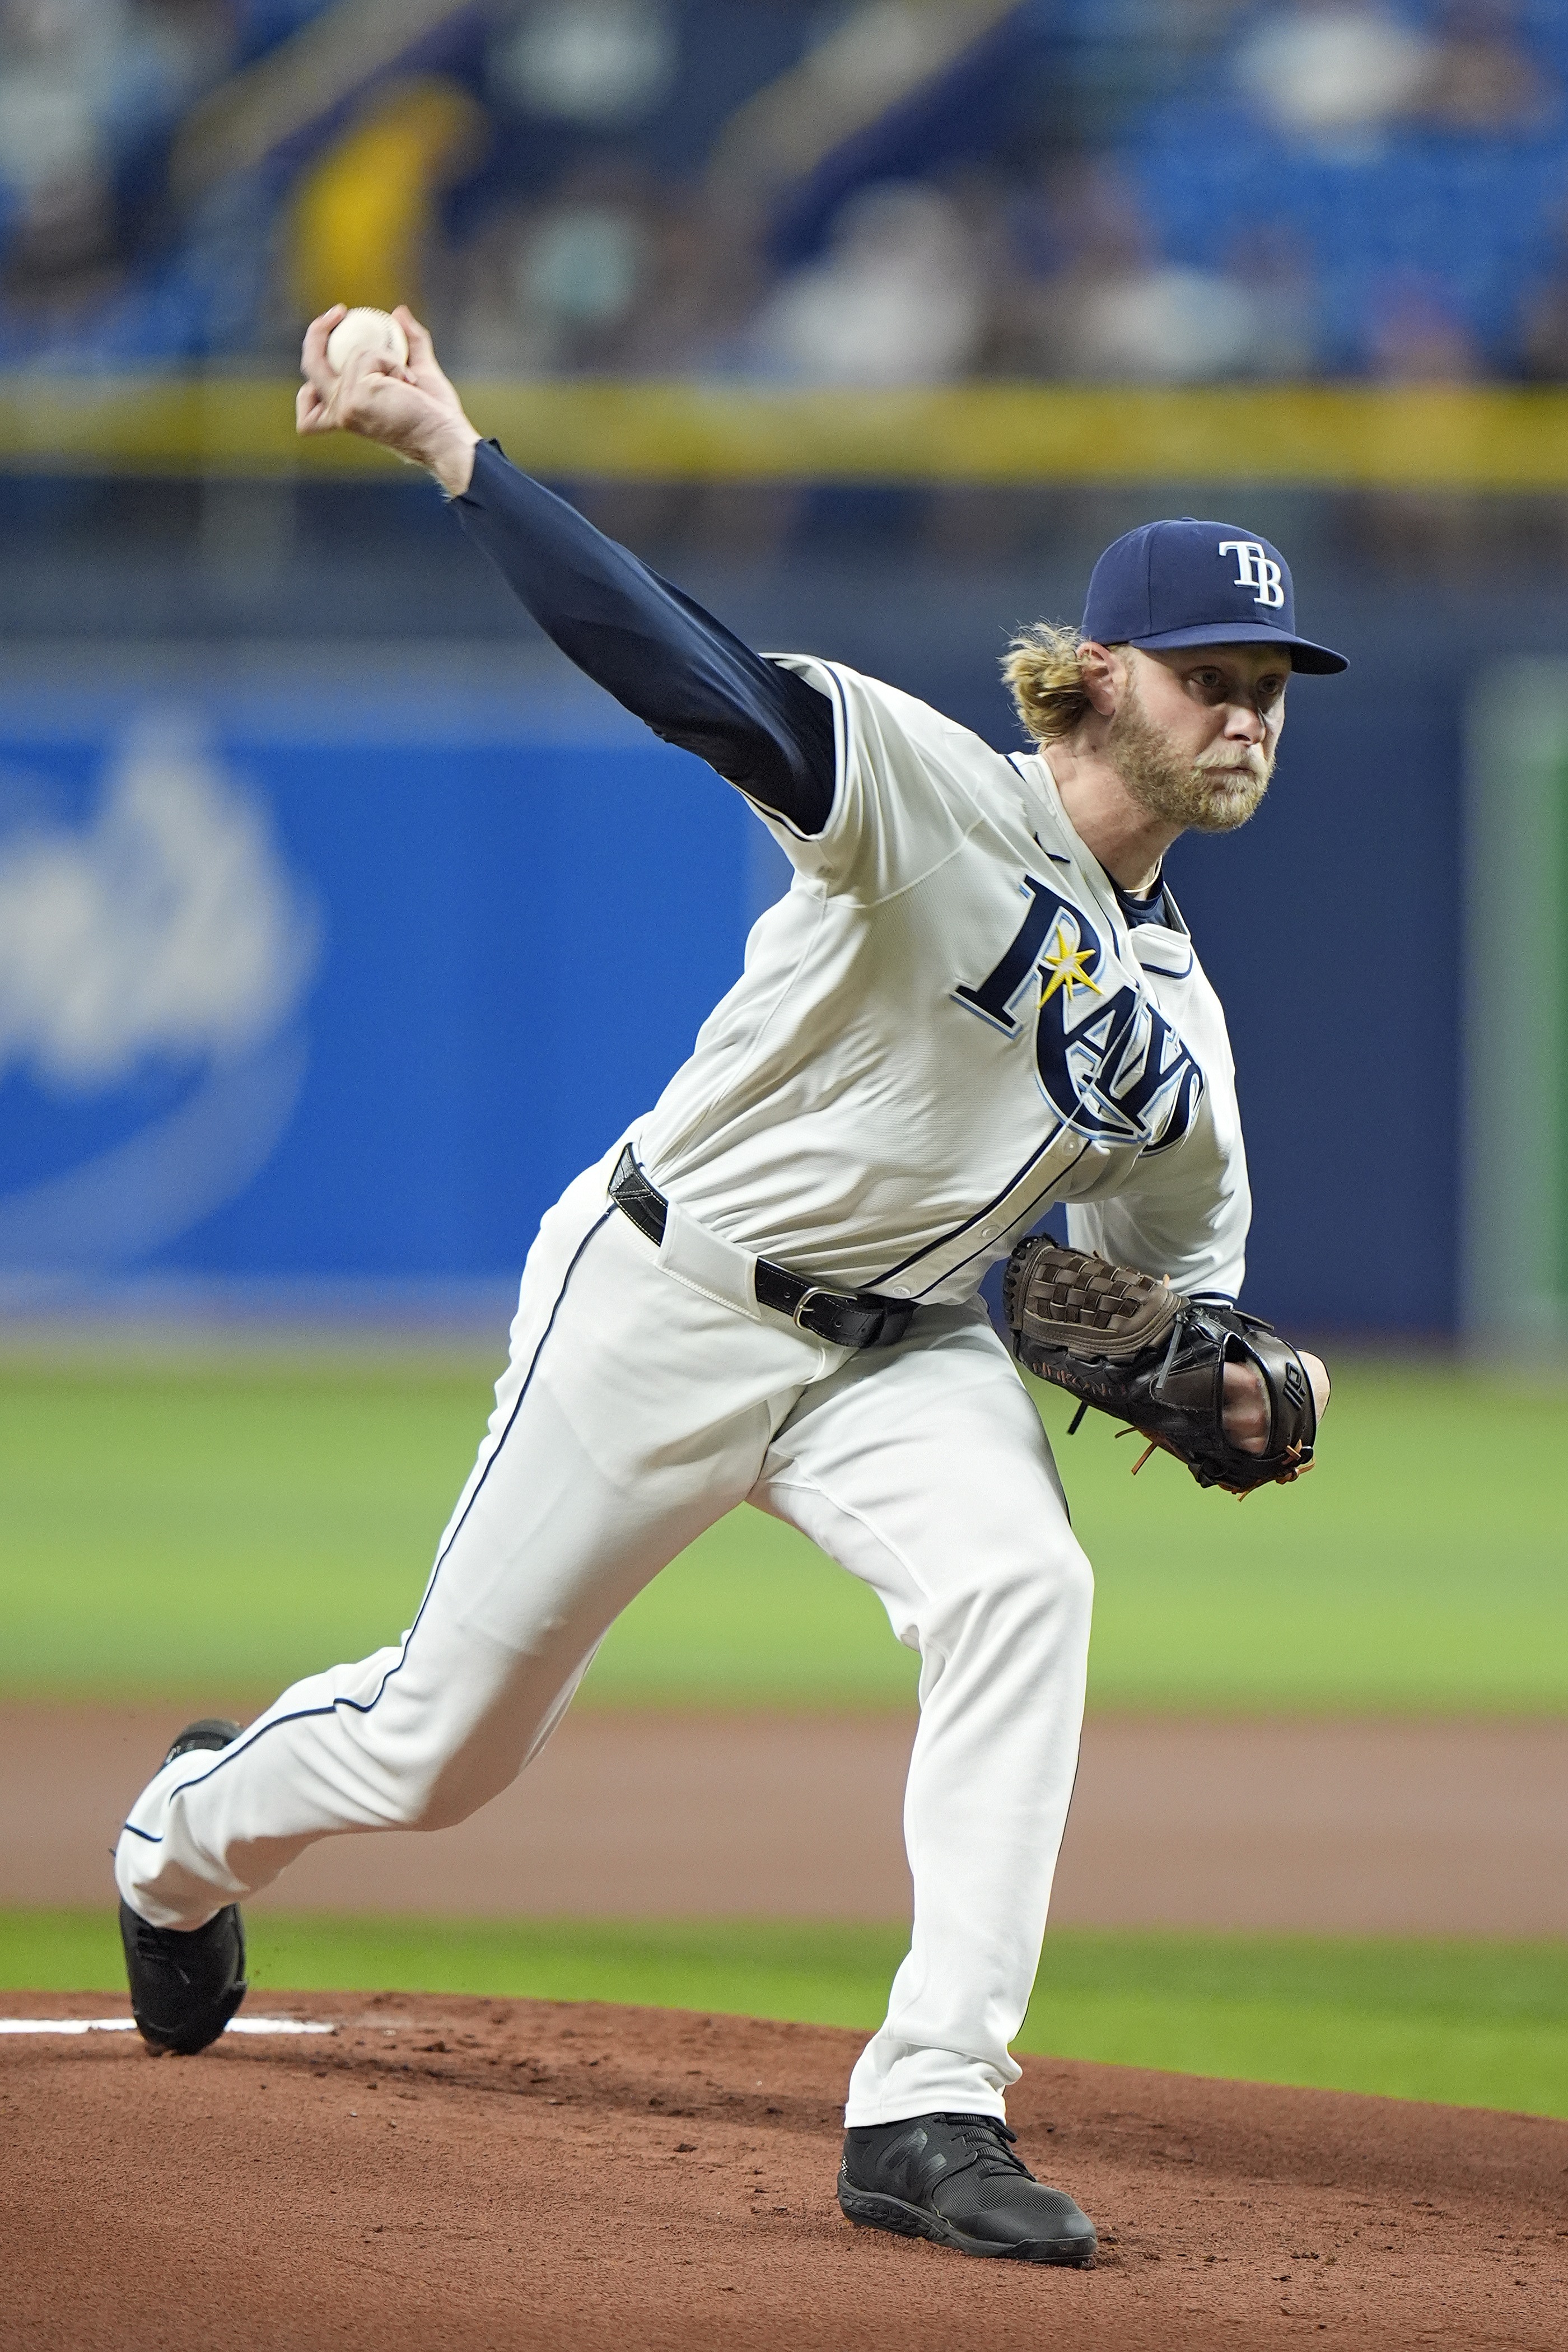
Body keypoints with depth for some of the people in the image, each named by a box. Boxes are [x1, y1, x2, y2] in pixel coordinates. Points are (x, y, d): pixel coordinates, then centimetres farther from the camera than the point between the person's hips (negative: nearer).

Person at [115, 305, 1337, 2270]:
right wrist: (457, 457, -41)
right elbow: (697, 678, -30)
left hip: (900, 1353, 5)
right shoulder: (940, 799, -17)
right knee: (441, 1742, 5)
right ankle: (197, 1826, 43)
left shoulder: (1175, 1017, 4)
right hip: (665, 1305, -5)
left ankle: (928, 2110, -27)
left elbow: (1174, 1271, 16)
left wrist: (1235, 1380, -7)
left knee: (1017, 1584, -27)